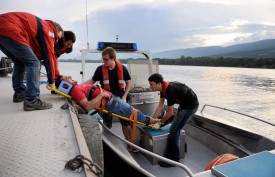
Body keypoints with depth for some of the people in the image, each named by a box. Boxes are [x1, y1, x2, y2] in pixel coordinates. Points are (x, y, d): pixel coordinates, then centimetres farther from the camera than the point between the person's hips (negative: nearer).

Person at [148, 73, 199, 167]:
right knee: (176, 127, 20)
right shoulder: (163, 88, -3)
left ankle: (173, 159, 1)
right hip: (184, 104, 10)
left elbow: (170, 113, -22)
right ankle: (181, 147, 40)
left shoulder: (169, 90, -30)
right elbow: (160, 106, 3)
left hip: (191, 105, -10)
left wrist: (159, 123, -10)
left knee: (174, 130, -10)